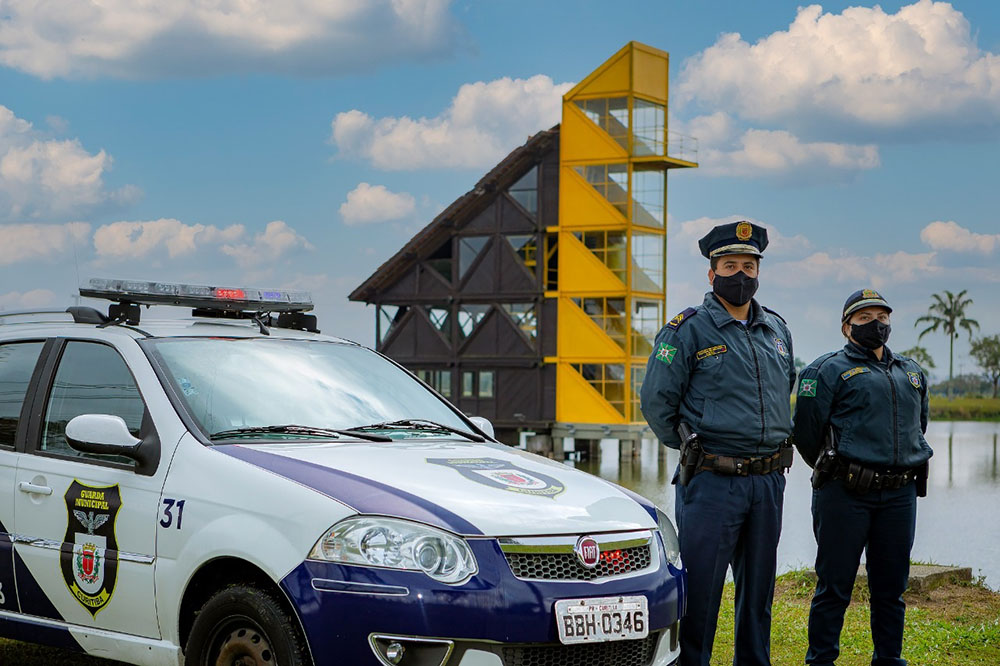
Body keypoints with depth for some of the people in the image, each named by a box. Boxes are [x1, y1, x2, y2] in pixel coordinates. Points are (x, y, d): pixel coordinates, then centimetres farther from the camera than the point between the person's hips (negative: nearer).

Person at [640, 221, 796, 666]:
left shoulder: (777, 330, 12)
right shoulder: (688, 330, -6)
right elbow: (656, 401, -6)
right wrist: (693, 451, 1)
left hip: (768, 482, 6)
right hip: (711, 481, -6)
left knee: (759, 587, 13)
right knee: (700, 588, -3)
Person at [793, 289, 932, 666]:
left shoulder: (912, 373, 18)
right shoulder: (829, 370, -1)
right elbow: (806, 430, -1)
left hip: (899, 495, 5)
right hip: (846, 494, -5)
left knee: (891, 586, 11)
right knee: (835, 585, -1)